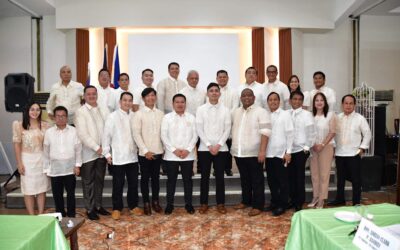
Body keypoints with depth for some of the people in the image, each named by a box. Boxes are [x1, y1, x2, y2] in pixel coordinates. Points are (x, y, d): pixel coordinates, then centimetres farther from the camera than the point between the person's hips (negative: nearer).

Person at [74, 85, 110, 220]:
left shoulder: (104, 109, 9)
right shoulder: (80, 112, -4)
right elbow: (82, 134, -12)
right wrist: (96, 147, -15)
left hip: (102, 151, 4)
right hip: (89, 153, -4)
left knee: (100, 180, 13)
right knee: (88, 182, 6)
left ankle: (98, 205, 26)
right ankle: (90, 209, 17)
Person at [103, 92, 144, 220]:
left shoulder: (134, 116, 4)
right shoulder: (112, 117, -5)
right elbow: (106, 136, -4)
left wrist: (138, 148, 2)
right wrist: (107, 153, -6)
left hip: (133, 156, 3)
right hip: (118, 157, -3)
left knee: (133, 183, 12)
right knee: (118, 184, 7)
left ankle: (133, 206, 28)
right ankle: (116, 208, 22)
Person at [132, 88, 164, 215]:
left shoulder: (160, 113, 6)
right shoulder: (139, 114, -4)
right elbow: (136, 134, -9)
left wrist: (165, 148, 3)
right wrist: (145, 150, -13)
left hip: (158, 151, 3)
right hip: (145, 153, -3)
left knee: (156, 177, 12)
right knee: (145, 178, 7)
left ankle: (155, 201, 26)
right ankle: (146, 203, 20)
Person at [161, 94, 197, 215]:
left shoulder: (191, 117, 5)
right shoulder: (167, 117, 1)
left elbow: (195, 135, 1)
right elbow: (164, 136, -5)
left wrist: (188, 150, -11)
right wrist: (174, 150, -13)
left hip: (188, 155, 1)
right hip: (171, 155, -1)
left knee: (188, 179, 9)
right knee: (171, 180, 8)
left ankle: (188, 203, 22)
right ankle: (169, 204, 20)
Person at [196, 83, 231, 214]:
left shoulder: (225, 110, 5)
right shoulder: (201, 109, 2)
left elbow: (227, 130, 0)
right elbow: (199, 129, -3)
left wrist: (218, 145, -11)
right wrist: (209, 145, -10)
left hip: (221, 148, 0)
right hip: (204, 148, 0)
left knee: (220, 176, 6)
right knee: (204, 176, 6)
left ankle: (220, 203, 18)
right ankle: (204, 203, 18)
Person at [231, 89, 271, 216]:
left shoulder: (261, 112, -7)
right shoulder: (236, 112, 13)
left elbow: (265, 132, -14)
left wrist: (262, 151, -21)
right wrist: (233, 147, 13)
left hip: (254, 153, -6)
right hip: (239, 152, 6)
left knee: (257, 180, 4)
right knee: (244, 178, 17)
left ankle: (258, 205, 13)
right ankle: (246, 201, 31)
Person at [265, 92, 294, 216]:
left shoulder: (285, 114, -1)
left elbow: (290, 133, -5)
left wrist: (288, 152, -10)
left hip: (281, 153, -4)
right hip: (269, 153, 4)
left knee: (282, 180, 4)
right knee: (271, 180, 12)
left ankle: (282, 205, 15)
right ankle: (274, 202, 25)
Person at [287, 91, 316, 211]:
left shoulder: (307, 114, -2)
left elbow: (311, 133, -3)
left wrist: (307, 147, -6)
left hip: (301, 150, -3)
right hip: (289, 150, 3)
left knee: (300, 176, 2)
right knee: (290, 176, 9)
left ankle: (299, 203, 14)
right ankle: (292, 200, 23)